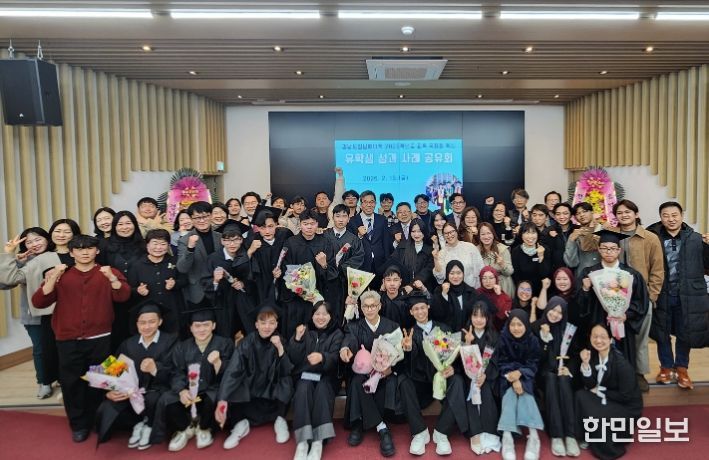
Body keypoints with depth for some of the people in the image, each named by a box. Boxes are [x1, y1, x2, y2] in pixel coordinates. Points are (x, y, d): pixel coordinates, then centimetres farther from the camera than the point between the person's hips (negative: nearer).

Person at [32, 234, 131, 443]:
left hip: (99, 339, -1)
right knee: (71, 383, 2)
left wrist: (111, 277, -28)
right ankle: (78, 425, 20)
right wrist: (53, 278, -16)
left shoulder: (108, 273, 4)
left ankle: (98, 422, 27)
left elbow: (123, 297, -12)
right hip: (68, 340, 1)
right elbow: (38, 302, -3)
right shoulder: (61, 275, 8)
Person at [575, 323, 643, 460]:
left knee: (594, 415, -26)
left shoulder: (621, 363, -25)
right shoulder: (593, 354, -7)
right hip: (608, 400, 6)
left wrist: (600, 391, -12)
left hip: (627, 406, -6)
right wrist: (585, 364, -22)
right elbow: (590, 385, -9)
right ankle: (587, 437, 1)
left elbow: (625, 396, -21)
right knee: (580, 395, -17)